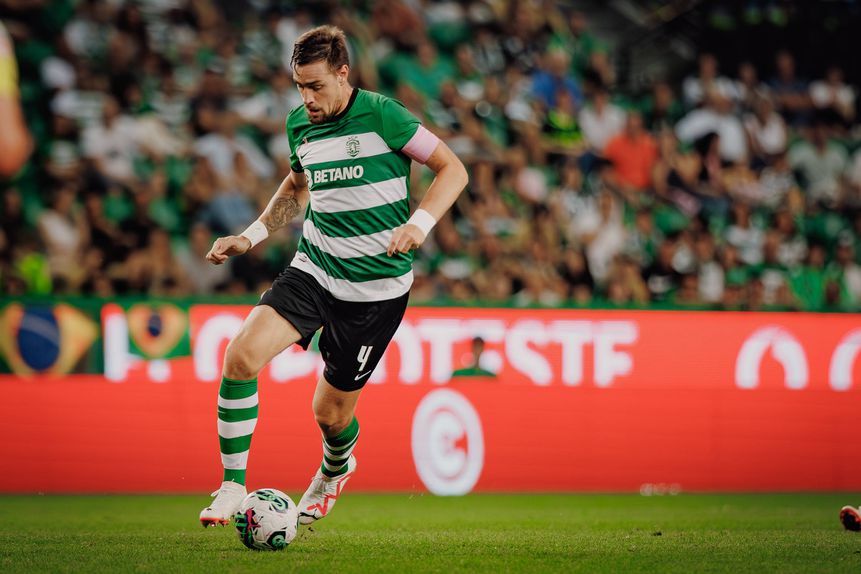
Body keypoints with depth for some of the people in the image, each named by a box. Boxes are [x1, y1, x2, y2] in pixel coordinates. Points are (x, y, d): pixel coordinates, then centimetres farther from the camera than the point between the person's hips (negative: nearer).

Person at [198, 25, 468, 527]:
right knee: (242, 355, -20)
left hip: (376, 287, -4)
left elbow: (453, 169, -7)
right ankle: (233, 486, -9)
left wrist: (419, 224, -22)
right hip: (312, 271, 5)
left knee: (331, 412, 6)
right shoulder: (300, 125, 6)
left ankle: (334, 471, 44)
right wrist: (251, 237, 14)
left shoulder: (381, 115, -13)